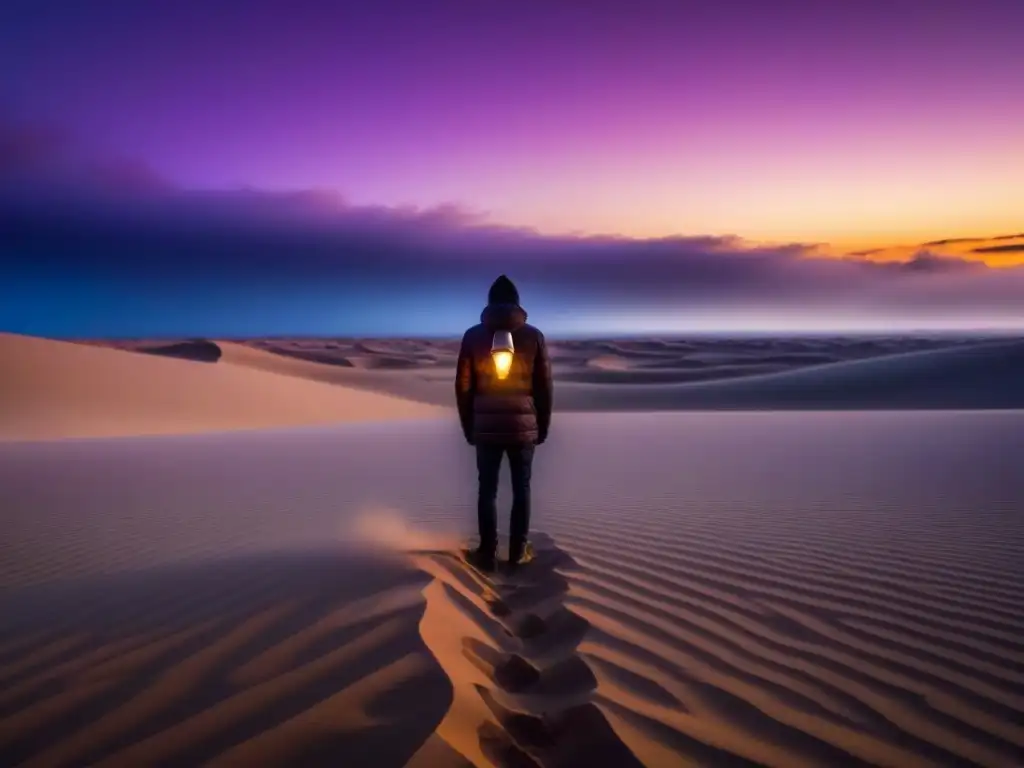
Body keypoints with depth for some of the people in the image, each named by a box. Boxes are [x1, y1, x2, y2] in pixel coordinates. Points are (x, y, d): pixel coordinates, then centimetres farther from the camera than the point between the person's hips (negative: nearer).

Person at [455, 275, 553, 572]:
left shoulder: (473, 336, -1)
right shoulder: (534, 336, -2)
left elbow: (463, 387, 0)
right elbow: (544, 386, 0)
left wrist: (468, 427, 10)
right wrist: (543, 426, 10)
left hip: (486, 427, 0)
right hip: (524, 427, 0)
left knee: (487, 490, 10)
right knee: (521, 489, 11)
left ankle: (488, 553, 15)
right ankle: (517, 552, 18)